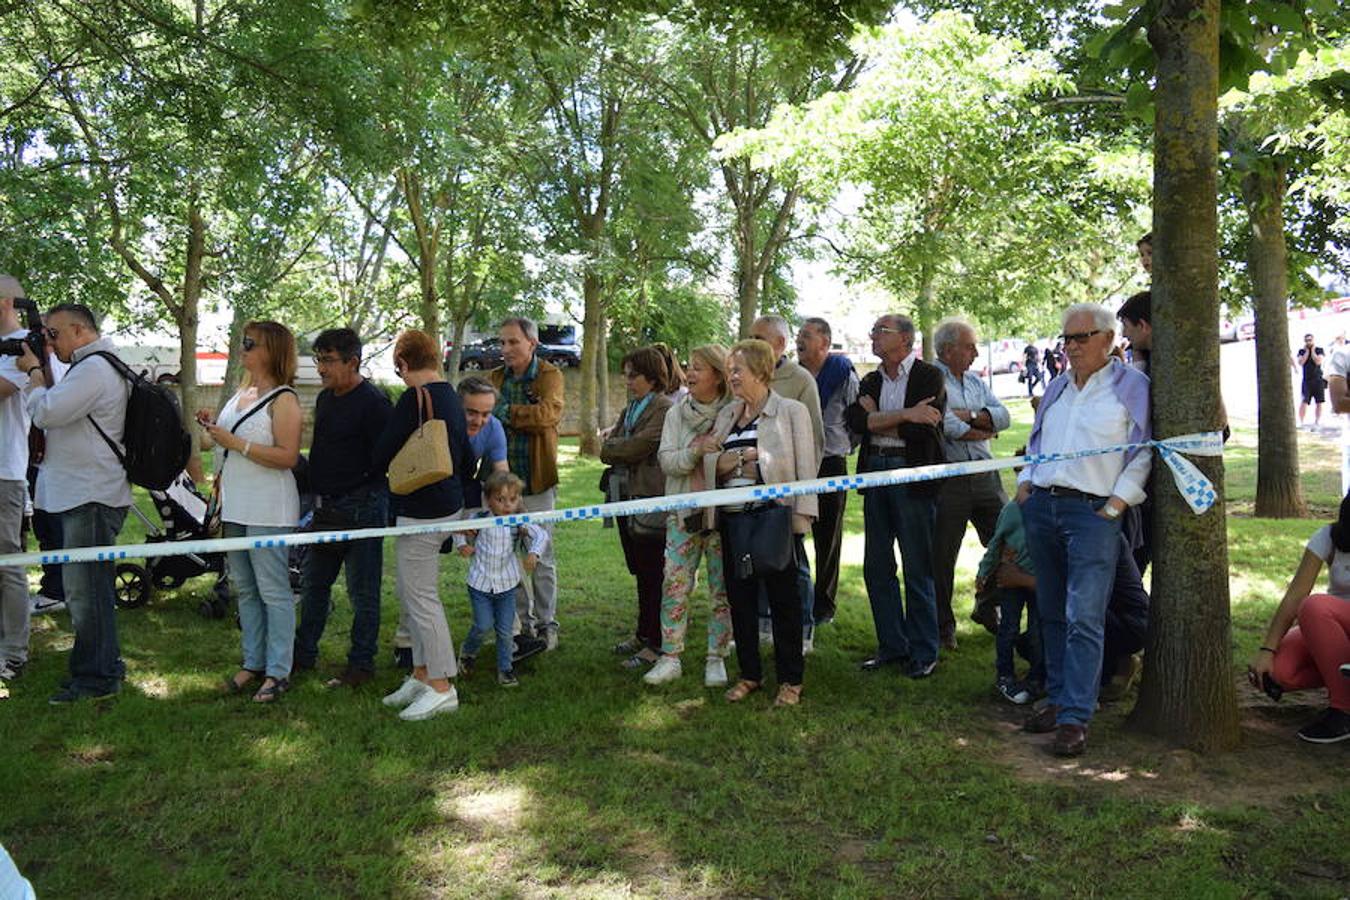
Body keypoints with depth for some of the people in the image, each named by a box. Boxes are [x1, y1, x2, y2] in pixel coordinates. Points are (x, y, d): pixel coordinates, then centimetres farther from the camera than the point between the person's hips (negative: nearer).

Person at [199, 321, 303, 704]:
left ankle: (278, 671, 3)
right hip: (235, 507, 9)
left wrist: (234, 442, -20)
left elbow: (288, 456, -21)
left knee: (273, 591, -4)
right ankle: (253, 662, 26)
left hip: (268, 511, -9)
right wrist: (213, 427, 6)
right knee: (245, 589, 15)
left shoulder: (283, 400, -11)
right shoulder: (240, 395, 15)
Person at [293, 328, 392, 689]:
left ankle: (362, 663, 14)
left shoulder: (372, 402, -15)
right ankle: (303, 653, 32)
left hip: (361, 507, -9)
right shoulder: (325, 398, 13)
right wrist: (316, 496, 19)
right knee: (313, 584, 18)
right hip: (326, 507, 9)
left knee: (362, 591, 3)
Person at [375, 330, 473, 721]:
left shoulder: (415, 397, -16)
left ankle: (442, 688, 5)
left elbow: (383, 454, -13)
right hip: (447, 502, 9)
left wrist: (381, 469, 9)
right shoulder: (451, 396, 11)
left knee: (421, 596, -2)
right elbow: (466, 459, 17)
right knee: (407, 591, 18)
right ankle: (422, 674, 26)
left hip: (420, 509, -9)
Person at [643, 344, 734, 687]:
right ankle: (670, 658, 15)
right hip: (683, 513, 3)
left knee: (722, 589, 6)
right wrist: (696, 451, -20)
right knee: (674, 585, 4)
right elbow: (667, 460, -5)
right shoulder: (677, 413, 5)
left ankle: (716, 659, 19)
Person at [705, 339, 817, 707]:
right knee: (740, 597, 11)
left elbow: (805, 466, -6)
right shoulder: (726, 414, 13)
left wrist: (802, 513, -13)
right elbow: (709, 463, 12)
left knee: (783, 598, 3)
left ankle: (790, 680, 16)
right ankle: (749, 674, 24)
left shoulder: (791, 411, -3)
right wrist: (726, 461, -9)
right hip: (733, 519, 6)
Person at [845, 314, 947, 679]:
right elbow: (854, 419, -5)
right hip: (875, 472, 6)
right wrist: (904, 415, -16)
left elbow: (920, 429, -17)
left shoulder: (930, 376, -4)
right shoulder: (870, 381, 13)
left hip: (912, 477, -6)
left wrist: (875, 417, -7)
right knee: (877, 567, 10)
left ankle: (924, 652, 14)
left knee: (917, 569, 1)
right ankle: (892, 646, 23)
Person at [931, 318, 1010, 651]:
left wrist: (970, 416, -10)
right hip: (948, 480, -7)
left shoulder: (975, 381, 17)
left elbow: (1003, 416, 6)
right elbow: (943, 424, -20)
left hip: (985, 475, 7)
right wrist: (982, 431, -3)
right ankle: (943, 626, 15)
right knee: (942, 555, 3)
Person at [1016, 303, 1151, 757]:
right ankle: (1058, 699, 22)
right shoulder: (1056, 388, 17)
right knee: (1051, 613, 12)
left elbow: (1144, 451, -3)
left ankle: (1075, 718, -5)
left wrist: (1116, 504, -9)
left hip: (1092, 512, -6)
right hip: (1041, 507, 6)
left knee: (1083, 618, -10)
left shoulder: (1131, 385, -1)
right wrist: (1025, 483, 12)